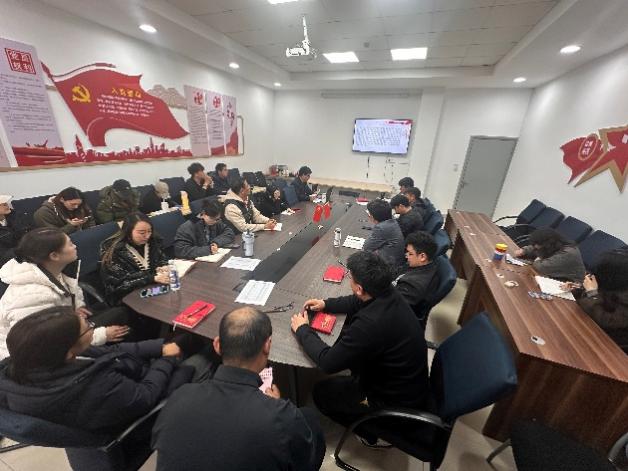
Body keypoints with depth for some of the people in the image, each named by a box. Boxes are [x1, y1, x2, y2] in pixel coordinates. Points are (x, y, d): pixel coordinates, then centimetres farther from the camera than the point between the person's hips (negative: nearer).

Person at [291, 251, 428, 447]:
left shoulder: (371, 324, -39)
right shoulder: (388, 293, -14)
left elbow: (328, 362, -27)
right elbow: (357, 302, 9)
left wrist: (303, 330, -13)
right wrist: (326, 304, 2)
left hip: (399, 400, -7)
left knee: (322, 392, 5)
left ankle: (375, 433, 19)